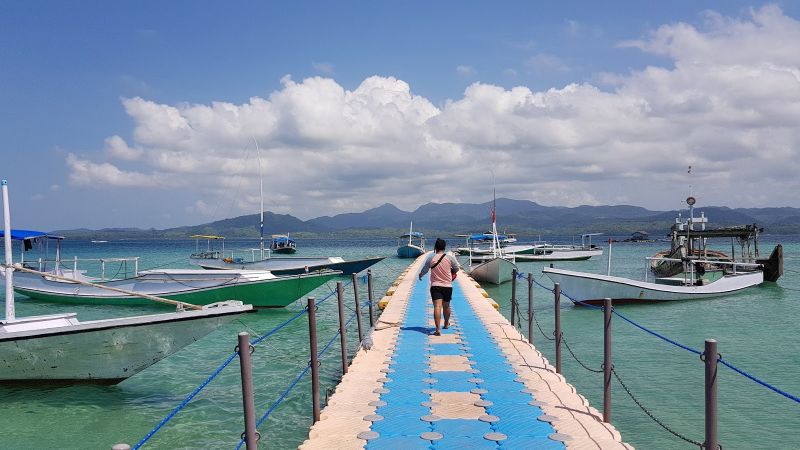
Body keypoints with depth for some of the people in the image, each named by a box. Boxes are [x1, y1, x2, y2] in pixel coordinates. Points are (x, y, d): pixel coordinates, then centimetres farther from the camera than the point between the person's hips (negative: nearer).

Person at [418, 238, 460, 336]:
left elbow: (424, 270, 8)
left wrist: (420, 275, 30)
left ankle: (438, 329, -24)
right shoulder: (450, 257, -3)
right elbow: (457, 269, 9)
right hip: (448, 286, 2)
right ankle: (446, 323, 43)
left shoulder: (431, 258, -4)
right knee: (446, 306, 21)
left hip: (435, 286, -2)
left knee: (437, 307, -12)